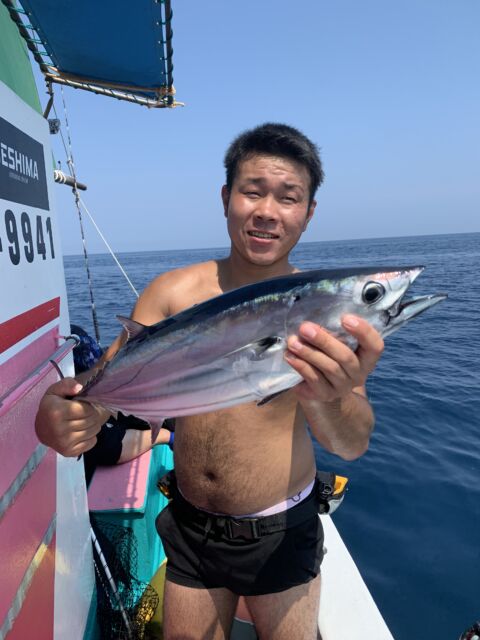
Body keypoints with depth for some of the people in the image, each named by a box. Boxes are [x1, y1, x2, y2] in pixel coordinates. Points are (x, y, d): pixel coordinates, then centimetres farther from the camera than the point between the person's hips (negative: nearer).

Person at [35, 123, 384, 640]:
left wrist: (328, 400, -45)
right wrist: (60, 417, -34)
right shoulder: (174, 292, -10)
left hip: (279, 536, -1)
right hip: (188, 525, 2)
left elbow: (353, 445, -23)